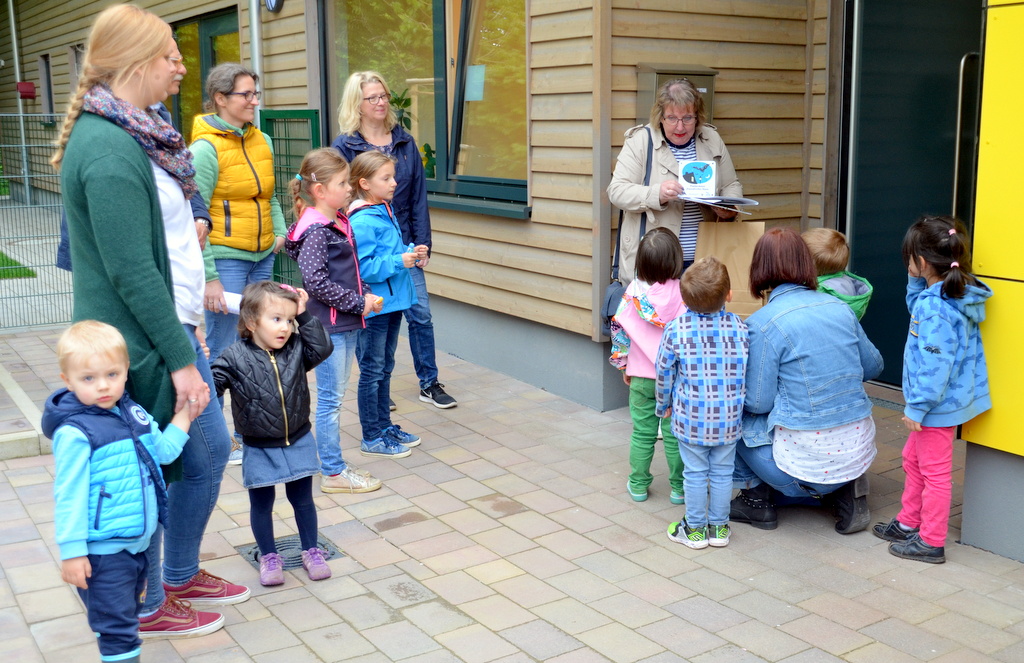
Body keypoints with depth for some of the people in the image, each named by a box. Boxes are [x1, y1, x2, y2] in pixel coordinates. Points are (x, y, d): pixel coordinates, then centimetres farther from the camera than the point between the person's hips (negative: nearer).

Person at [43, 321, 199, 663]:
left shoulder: (133, 412, 3)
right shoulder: (74, 433, -20)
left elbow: (163, 452, 13)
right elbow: (69, 496, -18)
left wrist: (183, 416, 7)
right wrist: (72, 552, -17)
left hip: (137, 543, 8)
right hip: (103, 552, -8)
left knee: (127, 614, 23)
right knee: (116, 628, 1)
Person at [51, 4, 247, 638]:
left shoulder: (132, 134, 10)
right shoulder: (110, 149, -22)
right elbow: (132, 272, -24)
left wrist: (189, 326, 17)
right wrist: (181, 358, -20)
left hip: (171, 323, 10)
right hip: (144, 345, -10)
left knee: (210, 449, 18)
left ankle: (182, 576, 36)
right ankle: (147, 606, 26)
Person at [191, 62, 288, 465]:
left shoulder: (261, 141, 10)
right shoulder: (207, 148, -12)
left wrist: (281, 231, 6)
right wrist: (208, 277, -18)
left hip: (262, 257, 7)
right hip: (225, 260, -7)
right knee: (222, 348, -1)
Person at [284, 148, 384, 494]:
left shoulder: (341, 222, 11)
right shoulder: (316, 230, -17)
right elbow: (316, 281, -23)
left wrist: (366, 295, 6)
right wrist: (358, 302, -18)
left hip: (347, 322, 9)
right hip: (328, 325, -9)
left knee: (334, 396, 16)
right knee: (331, 399, 1)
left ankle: (333, 464, 27)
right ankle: (333, 473, 11)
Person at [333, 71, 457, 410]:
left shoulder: (405, 142, 6)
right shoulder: (344, 146, -4)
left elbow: (418, 197, 6)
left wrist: (422, 243, 0)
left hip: (403, 245, 3)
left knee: (420, 314, 3)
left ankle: (429, 383, 18)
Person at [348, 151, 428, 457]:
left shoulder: (386, 212, 10)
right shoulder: (361, 222, -19)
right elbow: (362, 268, -24)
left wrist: (411, 251, 3)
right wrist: (399, 262, -24)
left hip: (391, 302, 9)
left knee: (385, 369, 18)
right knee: (372, 371, 2)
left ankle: (384, 426, 31)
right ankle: (371, 438, 12)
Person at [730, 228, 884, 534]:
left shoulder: (763, 323, -13)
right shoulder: (840, 308, 4)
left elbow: (758, 402, -11)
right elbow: (873, 366, 17)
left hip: (808, 460, -5)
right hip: (858, 452, 5)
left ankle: (756, 500, 18)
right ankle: (848, 490, 16)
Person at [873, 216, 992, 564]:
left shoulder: (935, 307, -26)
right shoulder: (958, 295, 3)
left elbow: (935, 365, -27)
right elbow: (916, 308, 21)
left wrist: (917, 406, -21)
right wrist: (916, 282, 6)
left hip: (937, 404, -10)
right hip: (946, 400, 10)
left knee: (934, 471, 2)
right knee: (913, 458, 23)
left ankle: (931, 542, 15)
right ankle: (909, 523, 37)